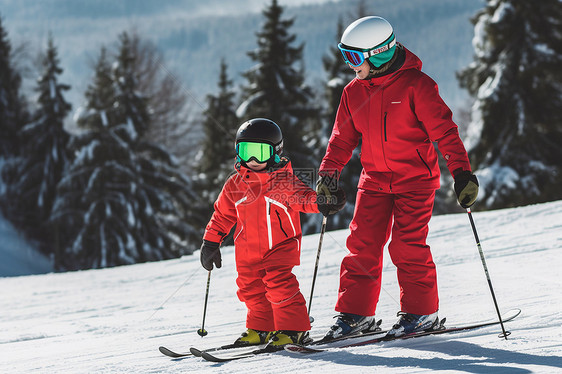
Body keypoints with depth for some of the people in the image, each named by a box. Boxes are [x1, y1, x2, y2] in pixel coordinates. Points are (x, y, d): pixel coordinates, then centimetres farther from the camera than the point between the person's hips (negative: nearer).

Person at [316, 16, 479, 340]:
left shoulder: (415, 85, -13)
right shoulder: (354, 93, 5)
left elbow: (444, 131, -14)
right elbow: (343, 138, 15)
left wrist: (462, 171, -20)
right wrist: (329, 173, 4)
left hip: (415, 178, -5)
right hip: (374, 180, 5)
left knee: (407, 244, -11)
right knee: (362, 243, -1)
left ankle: (421, 311, 3)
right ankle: (355, 311, 7)